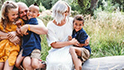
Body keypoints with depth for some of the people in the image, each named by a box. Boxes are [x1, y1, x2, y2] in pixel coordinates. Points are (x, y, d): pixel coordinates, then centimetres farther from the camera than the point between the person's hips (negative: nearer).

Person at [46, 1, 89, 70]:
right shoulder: (51, 25, -2)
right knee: (53, 63, -33)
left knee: (63, 63, -32)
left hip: (69, 49, 1)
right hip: (56, 51, 0)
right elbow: (54, 44, -9)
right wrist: (70, 42, -10)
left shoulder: (71, 21, 6)